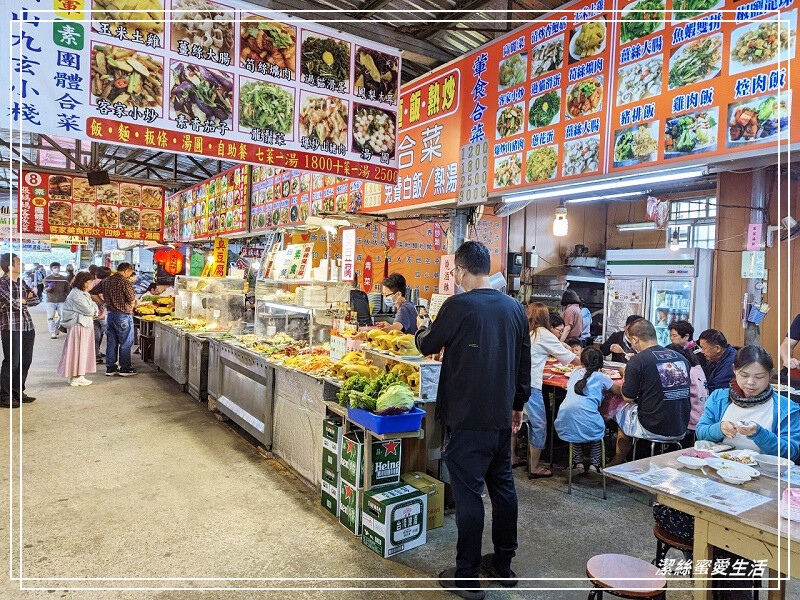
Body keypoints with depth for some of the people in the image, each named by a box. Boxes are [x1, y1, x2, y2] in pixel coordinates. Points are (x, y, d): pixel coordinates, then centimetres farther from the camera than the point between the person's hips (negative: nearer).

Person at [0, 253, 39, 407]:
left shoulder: (21, 283, 16)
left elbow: (36, 300, 7)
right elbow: (14, 304, -17)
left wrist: (21, 301, -9)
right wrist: (26, 300, 2)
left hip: (28, 328, 7)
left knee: (25, 361, 11)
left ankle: (18, 393, 23)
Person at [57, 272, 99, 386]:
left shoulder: (85, 294, 14)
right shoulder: (75, 295, -17)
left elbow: (94, 308, 11)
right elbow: (88, 310, -20)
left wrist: (92, 312, -10)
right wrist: (93, 310, 0)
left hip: (86, 326, 10)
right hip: (78, 326, -10)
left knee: (83, 351, 12)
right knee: (77, 351, -3)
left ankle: (79, 376, 20)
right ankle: (74, 378, 5)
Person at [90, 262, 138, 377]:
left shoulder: (106, 280, 8)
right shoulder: (125, 281, -13)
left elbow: (92, 294, 10)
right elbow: (132, 300, -15)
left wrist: (105, 303, 13)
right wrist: (131, 306, 7)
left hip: (109, 314, 7)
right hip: (123, 314, -7)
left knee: (111, 342, 12)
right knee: (125, 343, 3)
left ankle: (110, 368, 17)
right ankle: (125, 369, 7)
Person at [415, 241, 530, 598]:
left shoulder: (458, 306, -15)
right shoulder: (514, 308, 4)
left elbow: (427, 346, -1)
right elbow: (524, 363, 12)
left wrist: (421, 333, 22)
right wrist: (519, 404, 23)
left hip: (466, 418, -6)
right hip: (502, 415, 7)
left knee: (468, 492, 2)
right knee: (503, 486, 17)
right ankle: (504, 565, 33)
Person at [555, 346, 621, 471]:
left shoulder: (575, 373, 18)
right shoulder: (601, 377, 8)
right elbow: (618, 390, 21)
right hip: (587, 427, -3)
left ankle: (578, 460, 32)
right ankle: (595, 463, 26)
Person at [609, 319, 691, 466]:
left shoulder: (638, 360, -13)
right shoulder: (681, 358, 4)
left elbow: (628, 398, -7)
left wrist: (626, 375, 11)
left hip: (654, 430, -6)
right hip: (681, 430, 6)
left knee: (623, 411, 20)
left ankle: (617, 464, 35)